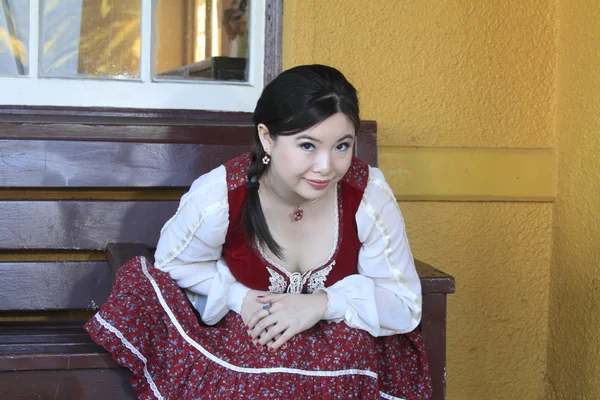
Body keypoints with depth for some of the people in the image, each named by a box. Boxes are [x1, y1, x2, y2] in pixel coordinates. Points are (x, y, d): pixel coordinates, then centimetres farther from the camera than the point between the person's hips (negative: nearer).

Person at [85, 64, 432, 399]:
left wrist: (323, 303, -28)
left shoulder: (370, 194, -21)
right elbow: (173, 261, -1)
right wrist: (239, 297, -19)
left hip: (340, 338, 2)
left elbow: (405, 303, -12)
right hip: (238, 333, -1)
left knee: (353, 347, -32)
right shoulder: (218, 196, -23)